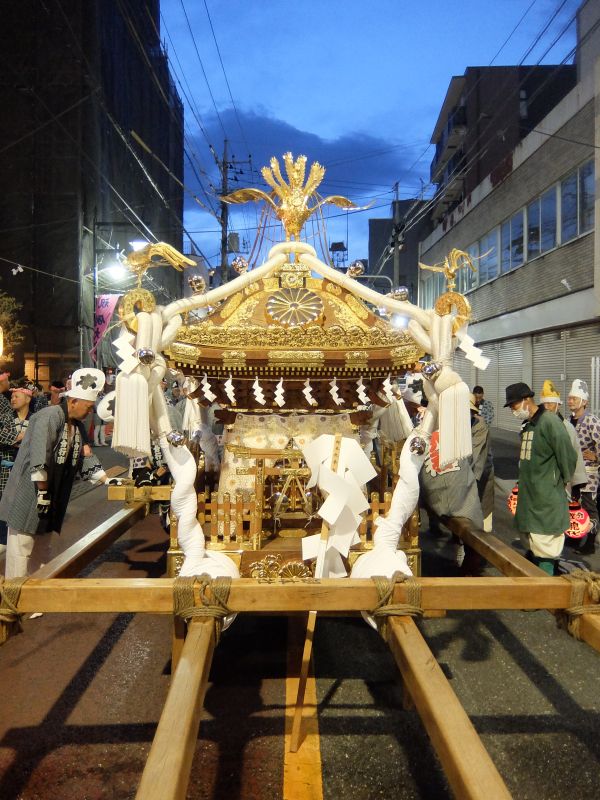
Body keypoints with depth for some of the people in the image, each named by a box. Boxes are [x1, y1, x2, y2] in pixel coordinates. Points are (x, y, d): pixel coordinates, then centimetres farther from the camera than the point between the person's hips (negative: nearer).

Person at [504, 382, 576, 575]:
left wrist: (562, 481, -3)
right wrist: (524, 482, 14)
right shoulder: (527, 425, 12)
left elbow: (568, 456, -15)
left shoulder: (549, 421, -16)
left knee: (545, 549, -4)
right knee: (530, 544, 20)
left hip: (547, 499, -9)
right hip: (528, 495, 9)